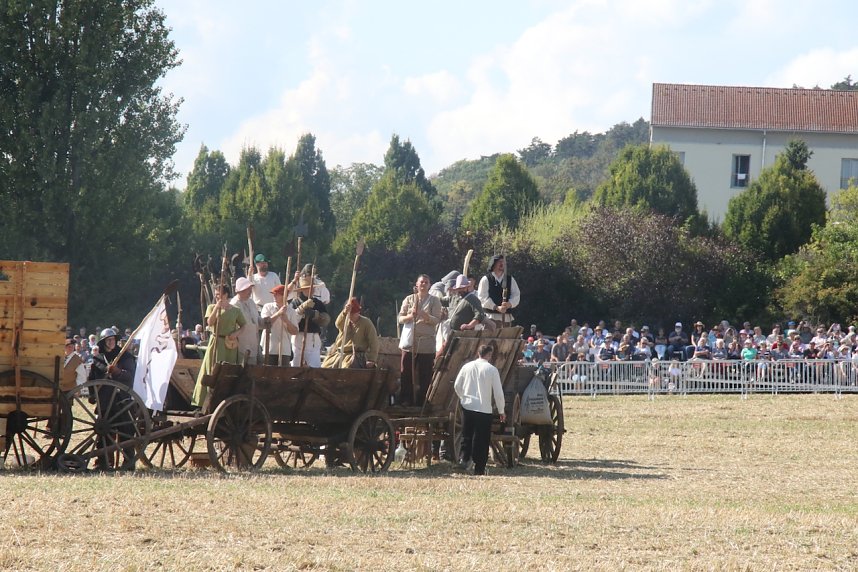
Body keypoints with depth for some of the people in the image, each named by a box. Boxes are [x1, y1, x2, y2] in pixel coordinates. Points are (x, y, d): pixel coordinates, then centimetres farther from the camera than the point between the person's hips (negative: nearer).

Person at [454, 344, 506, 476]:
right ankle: (479, 469, 8)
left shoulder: (467, 367, 3)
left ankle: (465, 458, 4)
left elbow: (457, 386, 8)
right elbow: (498, 392, -6)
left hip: (467, 406, 3)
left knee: (467, 434, 20)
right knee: (482, 439, 5)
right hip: (484, 409, -3)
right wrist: (501, 411, 5)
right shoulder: (491, 370, -7)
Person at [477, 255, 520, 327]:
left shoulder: (510, 280, 15)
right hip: (491, 316, -4)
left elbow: (516, 295, 9)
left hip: (507, 317, 4)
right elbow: (483, 297, -6)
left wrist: (509, 304, -13)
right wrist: (497, 308, -16)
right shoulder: (486, 279, 2)